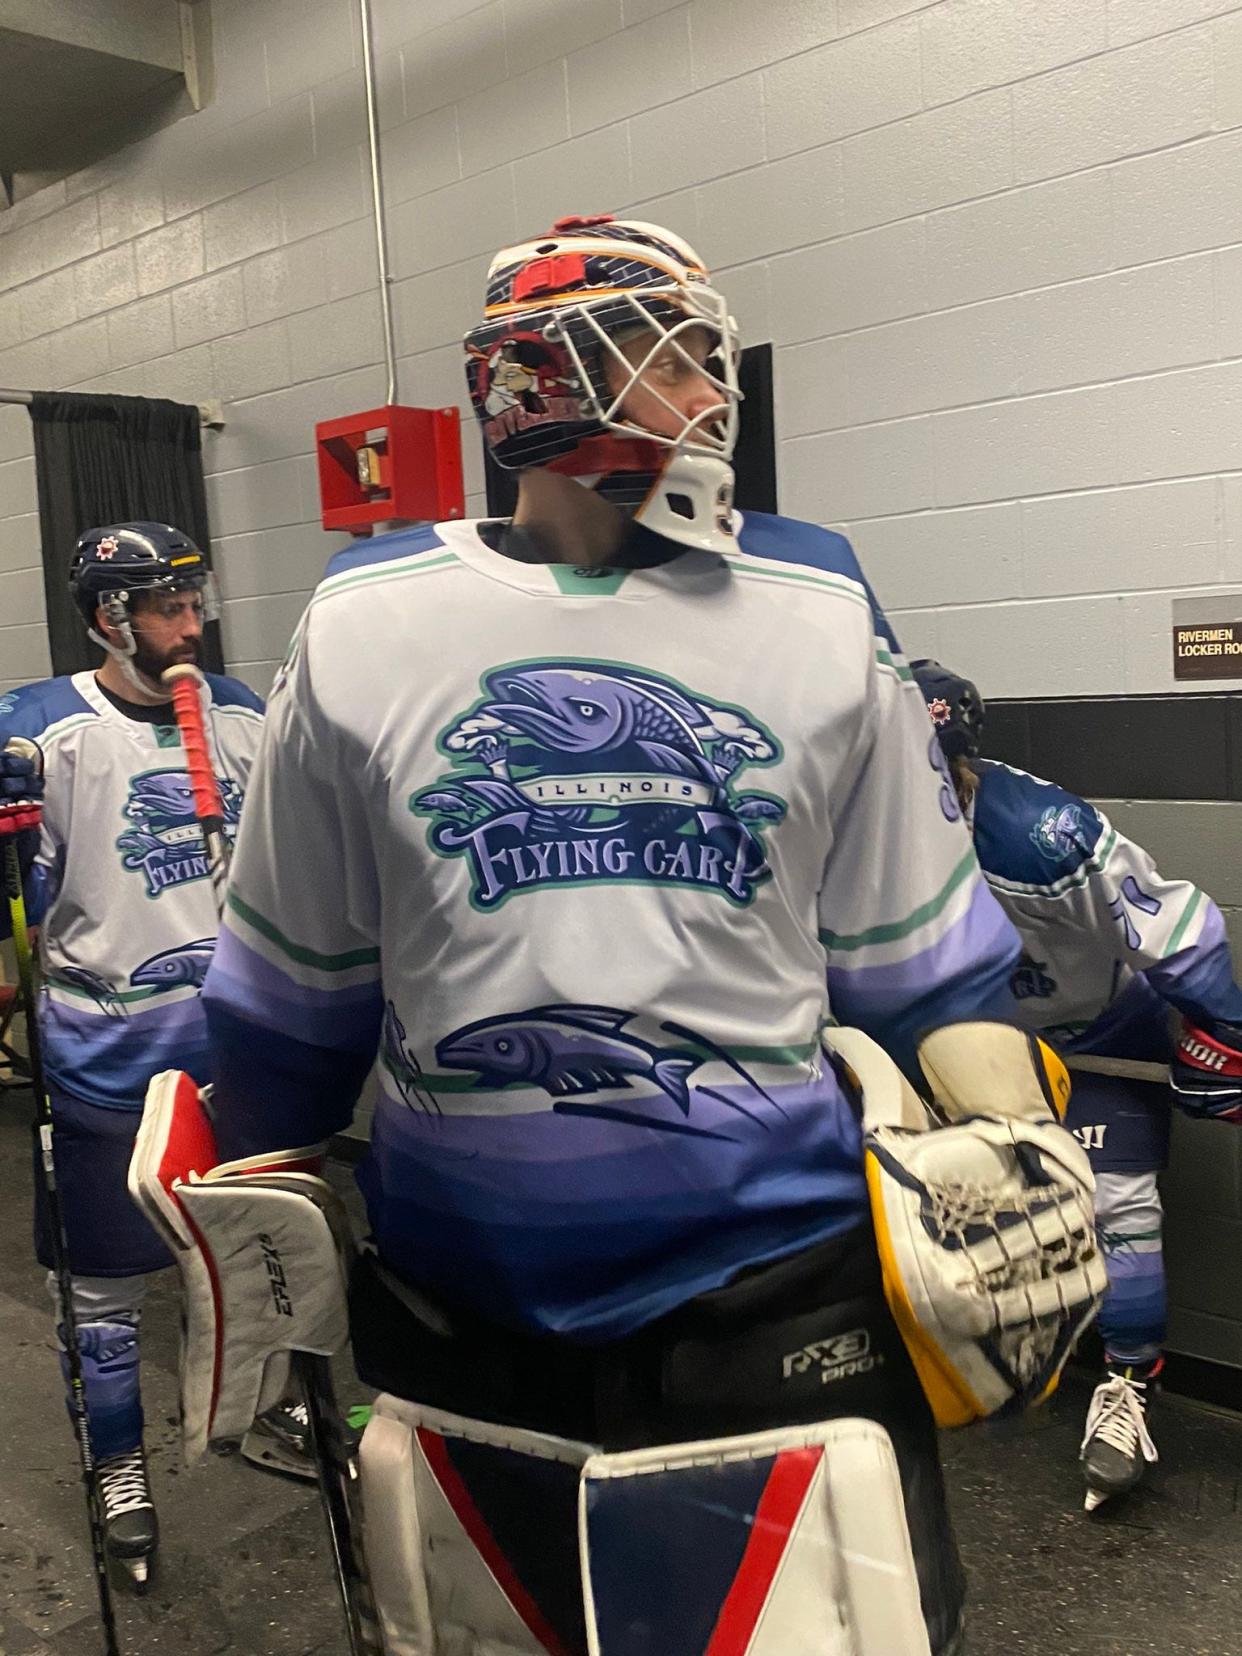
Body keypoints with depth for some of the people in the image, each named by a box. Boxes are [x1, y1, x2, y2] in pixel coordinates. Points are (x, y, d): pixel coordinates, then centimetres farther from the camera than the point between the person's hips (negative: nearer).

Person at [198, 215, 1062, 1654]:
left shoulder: (821, 610, -2)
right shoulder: (363, 627, -3)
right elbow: (288, 990, 5)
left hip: (780, 1266, 0)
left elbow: (922, 965, 5)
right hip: (452, 1290, 1)